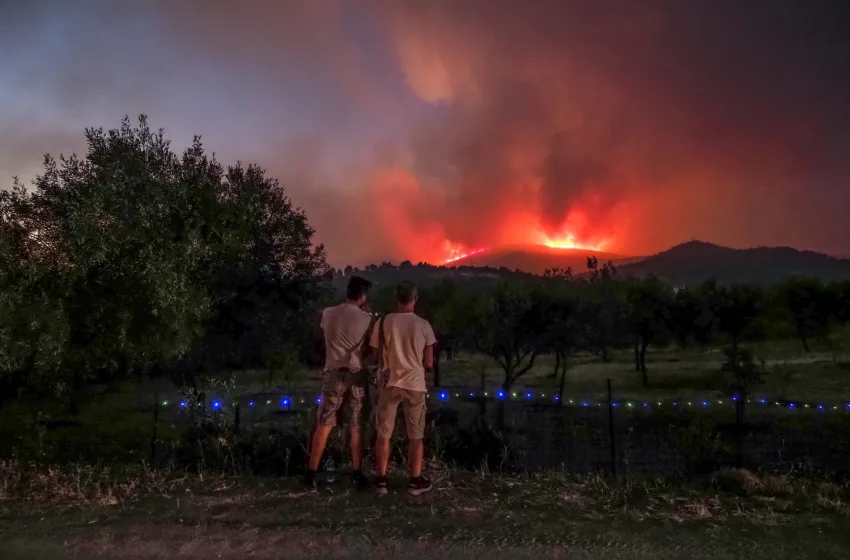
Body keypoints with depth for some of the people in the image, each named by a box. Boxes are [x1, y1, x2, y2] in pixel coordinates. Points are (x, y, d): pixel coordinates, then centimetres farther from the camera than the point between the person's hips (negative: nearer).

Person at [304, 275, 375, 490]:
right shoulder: (367, 319, -6)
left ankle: (311, 473, 9)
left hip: (333, 372, 1)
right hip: (357, 374, -1)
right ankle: (356, 473, 14)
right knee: (356, 426, 9)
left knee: (324, 424, 7)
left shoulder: (328, 313, 1)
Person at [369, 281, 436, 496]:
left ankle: (381, 480, 16)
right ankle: (415, 481, 17)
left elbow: (379, 357, 1)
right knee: (415, 436, 10)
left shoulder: (383, 322, -5)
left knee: (384, 434, 11)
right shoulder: (423, 325, -6)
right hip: (415, 385, 0)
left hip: (389, 384, 1)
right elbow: (428, 363, -2)